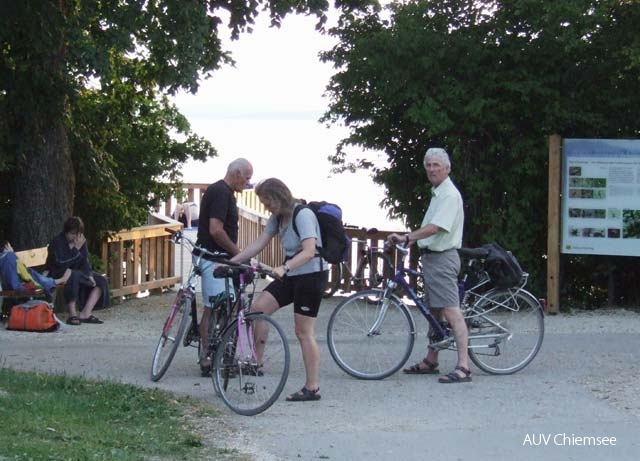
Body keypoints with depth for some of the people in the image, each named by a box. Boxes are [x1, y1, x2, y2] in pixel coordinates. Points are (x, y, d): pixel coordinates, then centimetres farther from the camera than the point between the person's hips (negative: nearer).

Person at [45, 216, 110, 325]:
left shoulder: (82, 241, 2)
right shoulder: (57, 242, -18)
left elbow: (85, 262, 3)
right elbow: (60, 263, -30)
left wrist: (89, 275, -15)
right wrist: (76, 249, -30)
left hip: (77, 273, 8)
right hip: (57, 275, -8)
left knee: (101, 281, -9)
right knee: (73, 275, -40)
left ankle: (85, 313, -16)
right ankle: (72, 314, -38)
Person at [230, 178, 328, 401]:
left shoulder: (303, 215, -19)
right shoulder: (278, 218, 7)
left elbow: (309, 251, -30)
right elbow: (258, 244, 8)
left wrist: (285, 268, -44)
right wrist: (230, 262, 1)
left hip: (311, 275, -8)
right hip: (291, 274, 8)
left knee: (304, 332, -6)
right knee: (258, 307, -4)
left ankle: (312, 388, 0)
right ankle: (255, 362, 4)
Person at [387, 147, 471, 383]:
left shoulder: (450, 195, -14)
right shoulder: (438, 193, 18)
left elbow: (435, 228, -25)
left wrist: (406, 237, -28)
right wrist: (409, 240, 17)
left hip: (442, 258, -11)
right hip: (432, 257, 11)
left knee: (451, 311, -16)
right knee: (434, 311, 17)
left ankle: (463, 367, -21)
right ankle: (431, 361, 26)